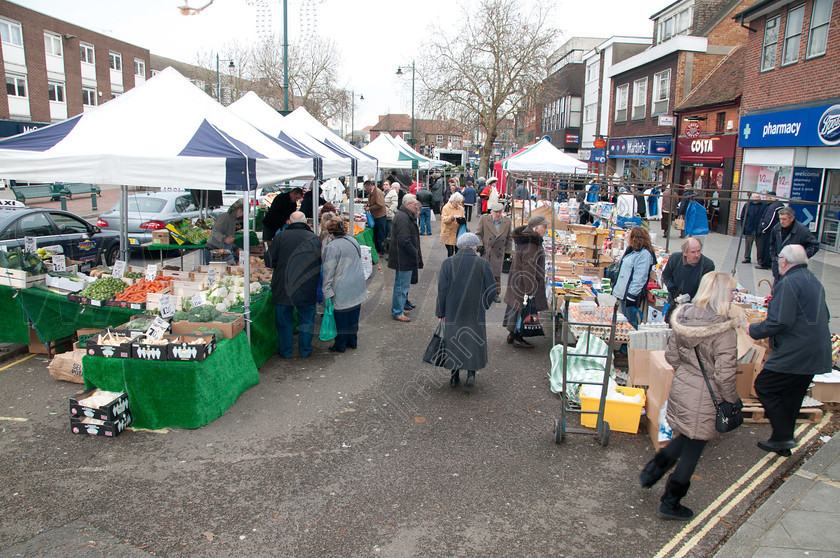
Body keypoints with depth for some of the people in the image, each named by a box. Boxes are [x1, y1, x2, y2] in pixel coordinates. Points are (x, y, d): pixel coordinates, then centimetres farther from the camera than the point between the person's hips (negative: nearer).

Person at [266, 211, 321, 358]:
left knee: (283, 320, 14)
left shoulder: (281, 236, -7)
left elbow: (269, 261, -4)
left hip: (284, 287, -1)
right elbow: (321, 264, 6)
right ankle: (305, 350, 24)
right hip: (307, 290, 1)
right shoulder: (315, 238, -2)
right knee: (306, 319, 15)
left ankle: (285, 351, 23)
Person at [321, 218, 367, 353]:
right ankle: (353, 341, 30)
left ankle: (340, 345, 18)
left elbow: (328, 272, -15)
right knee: (353, 317, 17)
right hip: (357, 288, 7)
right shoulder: (353, 241, 9)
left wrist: (327, 294, -12)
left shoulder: (331, 247, -15)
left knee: (341, 318, 5)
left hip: (342, 291, -7)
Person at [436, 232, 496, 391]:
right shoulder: (483, 264, -7)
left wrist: (441, 312, 3)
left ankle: (454, 376, 22)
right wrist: (483, 305, 13)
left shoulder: (448, 263, -6)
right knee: (474, 341, 14)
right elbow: (492, 288, -4)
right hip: (475, 313, -1)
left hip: (453, 313, 1)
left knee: (454, 341, 15)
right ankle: (471, 372, 1)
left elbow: (442, 290, -6)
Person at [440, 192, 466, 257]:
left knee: (458, 251, 3)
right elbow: (444, 219, -14)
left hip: (458, 234, 4)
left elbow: (463, 219, 15)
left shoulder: (461, 208, 10)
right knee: (450, 251, -5)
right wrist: (453, 216, -28)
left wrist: (463, 221, -9)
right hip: (448, 234, -4)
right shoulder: (446, 208, -4)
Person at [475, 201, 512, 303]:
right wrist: (479, 245, -8)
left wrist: (507, 252, 8)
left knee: (497, 274, 5)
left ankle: (496, 294, 18)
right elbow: (478, 233, 4)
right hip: (485, 251, -1)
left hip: (498, 253, 1)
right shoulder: (484, 219, -1)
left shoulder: (507, 222, 3)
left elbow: (510, 238, 12)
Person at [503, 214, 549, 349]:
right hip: (523, 285, -10)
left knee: (515, 307, 18)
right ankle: (518, 338, 12)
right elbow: (529, 269, -25)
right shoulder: (531, 244, -24)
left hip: (516, 282, 10)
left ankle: (512, 334, 31)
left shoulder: (523, 238, 7)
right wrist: (529, 291, -22)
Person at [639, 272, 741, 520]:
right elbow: (724, 374, -20)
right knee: (693, 449, 10)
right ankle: (670, 504, 23)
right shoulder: (724, 330, -22)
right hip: (705, 397, -6)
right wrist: (733, 400, -4)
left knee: (686, 438, 28)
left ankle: (652, 470, 27)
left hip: (681, 386, 6)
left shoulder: (683, 317, -3)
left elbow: (672, 356, 5)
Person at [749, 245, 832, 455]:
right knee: (791, 396, 16)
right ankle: (782, 442, 25)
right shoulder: (815, 282, 15)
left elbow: (779, 322, -23)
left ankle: (784, 436, 0)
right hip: (817, 353, 9)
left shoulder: (788, 283, -16)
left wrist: (753, 329, -8)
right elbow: (823, 317, 25)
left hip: (794, 353, -9)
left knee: (764, 387, -1)